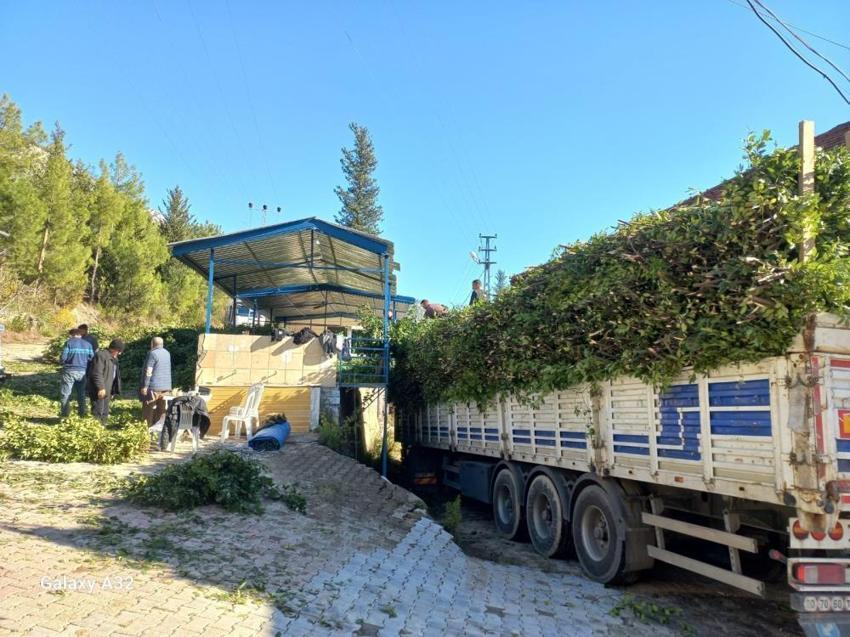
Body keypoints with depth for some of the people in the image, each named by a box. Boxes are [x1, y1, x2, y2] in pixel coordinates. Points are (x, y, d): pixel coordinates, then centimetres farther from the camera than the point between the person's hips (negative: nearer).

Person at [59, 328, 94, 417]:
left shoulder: (68, 343, -6)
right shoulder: (87, 344, 6)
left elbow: (63, 357, -11)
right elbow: (92, 358, 5)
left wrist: (62, 361, 12)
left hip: (69, 371, -4)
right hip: (82, 372, 4)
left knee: (65, 393, 5)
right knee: (81, 393, 15)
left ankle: (64, 413, 6)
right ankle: (82, 413, 20)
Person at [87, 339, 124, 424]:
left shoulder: (114, 358, 16)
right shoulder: (101, 355, -14)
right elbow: (97, 374, -22)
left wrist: (114, 391, 22)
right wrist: (101, 387, -26)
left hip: (107, 391, 10)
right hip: (99, 391, -10)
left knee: (105, 414, 15)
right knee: (97, 413, -8)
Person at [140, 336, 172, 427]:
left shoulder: (153, 353, -12)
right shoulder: (167, 353, 12)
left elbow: (148, 372, -16)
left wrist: (145, 386, -15)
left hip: (154, 386, -7)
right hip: (166, 386, 7)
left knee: (148, 410, 0)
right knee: (161, 411, 9)